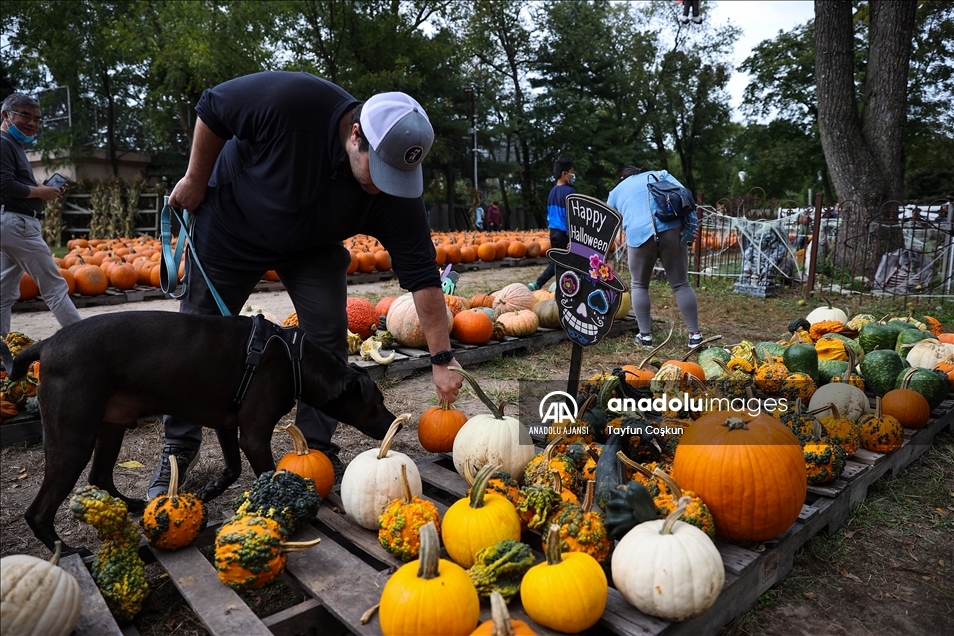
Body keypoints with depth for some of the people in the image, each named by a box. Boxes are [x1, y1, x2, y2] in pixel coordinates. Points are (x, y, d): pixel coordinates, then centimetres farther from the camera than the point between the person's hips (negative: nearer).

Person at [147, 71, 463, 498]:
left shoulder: (395, 190, -27)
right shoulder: (290, 99, -36)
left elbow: (420, 275, -27)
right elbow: (212, 107, -18)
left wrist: (442, 359, -30)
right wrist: (196, 182, -10)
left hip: (312, 247, 2)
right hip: (231, 223, -1)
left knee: (327, 339, -9)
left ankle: (318, 451, 8)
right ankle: (178, 451, 23)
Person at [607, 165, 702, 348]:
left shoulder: (617, 191, 27)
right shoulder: (659, 175, 25)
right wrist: (689, 228, 5)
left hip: (639, 236, -1)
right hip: (671, 231, 1)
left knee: (639, 285, 16)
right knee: (681, 284, 9)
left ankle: (645, 335, 14)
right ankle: (695, 334, 10)